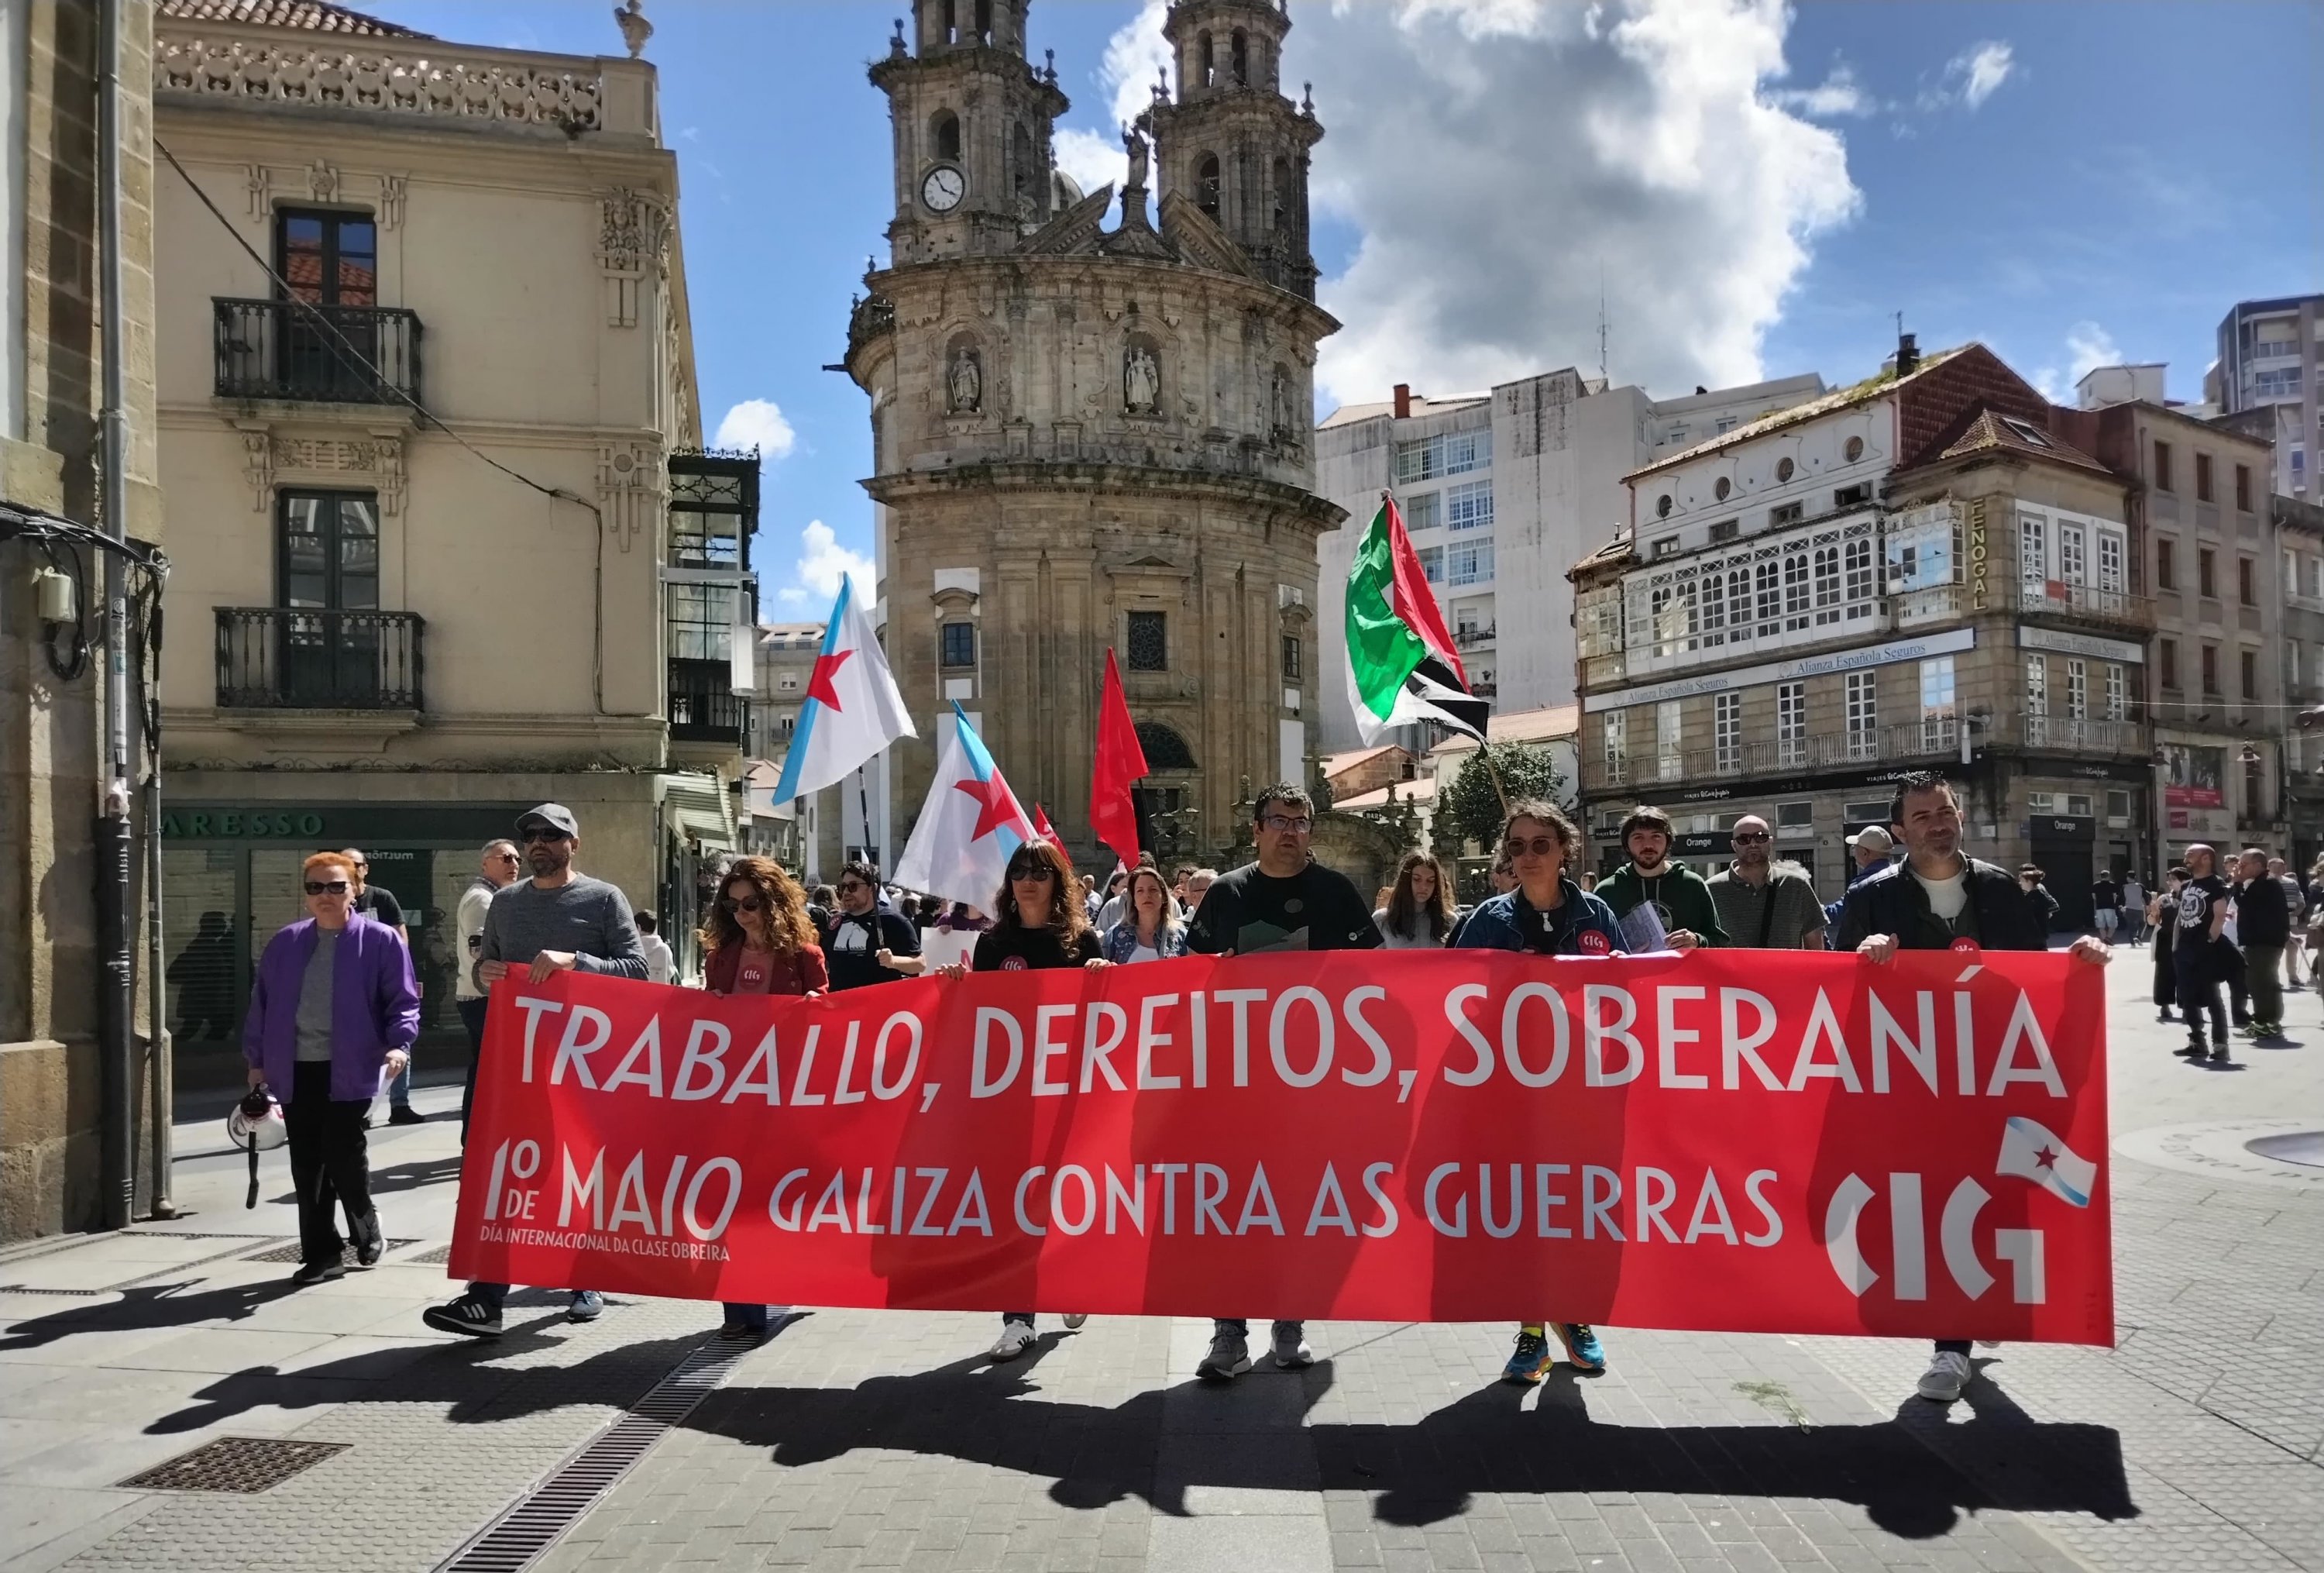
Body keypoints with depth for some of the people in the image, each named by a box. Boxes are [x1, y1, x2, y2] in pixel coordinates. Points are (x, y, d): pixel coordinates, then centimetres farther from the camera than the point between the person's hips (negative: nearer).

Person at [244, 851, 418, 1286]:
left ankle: (367, 1234, 23)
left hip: (349, 1071, -4)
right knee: (307, 1166, 7)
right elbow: (262, 1003, 15)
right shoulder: (285, 943, 10)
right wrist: (258, 1059, 14)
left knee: (344, 1159, -4)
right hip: (296, 1070, 4)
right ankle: (321, 1254, 17)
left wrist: (398, 1043, -19)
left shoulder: (380, 941, -2)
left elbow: (403, 1001, -3)